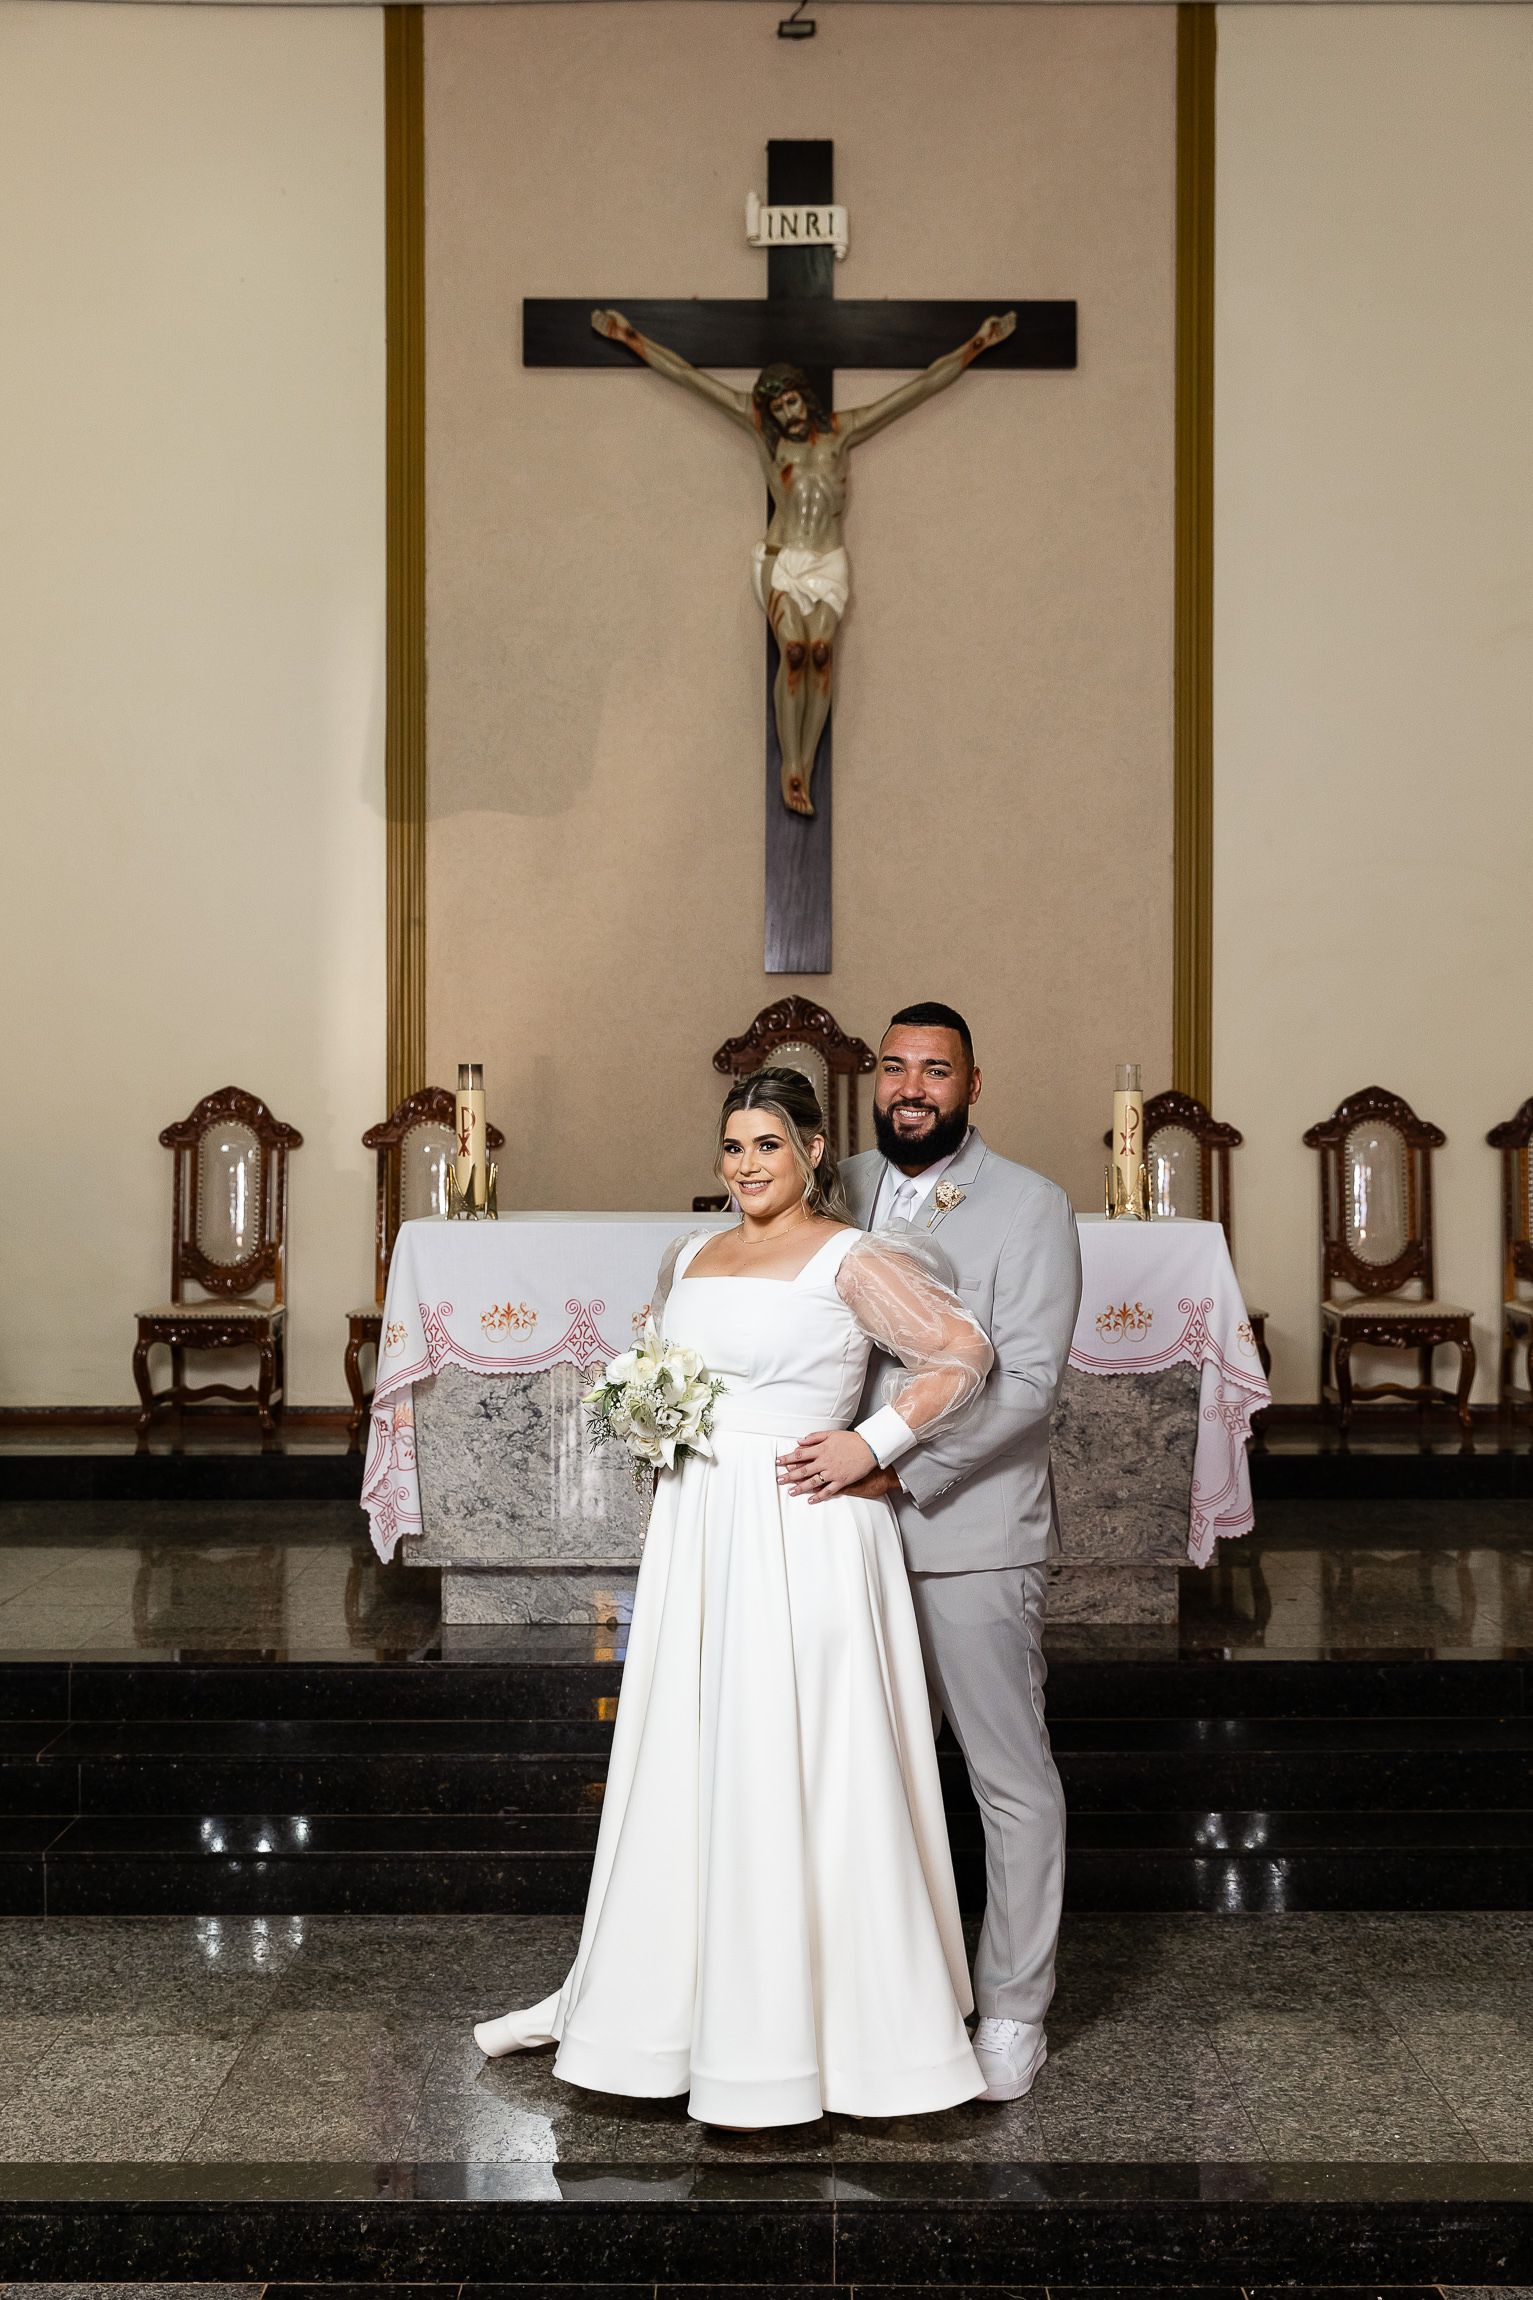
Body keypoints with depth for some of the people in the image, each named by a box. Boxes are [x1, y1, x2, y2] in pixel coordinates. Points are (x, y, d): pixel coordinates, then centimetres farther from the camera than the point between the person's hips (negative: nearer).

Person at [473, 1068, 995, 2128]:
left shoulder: (851, 1262, -6)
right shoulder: (689, 1258, 14)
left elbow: (966, 1353, -11)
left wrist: (873, 1443, -15)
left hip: (801, 1538, -7)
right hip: (696, 1532, 7)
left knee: (791, 1776, -2)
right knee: (679, 1766, 14)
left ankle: (784, 2037, 10)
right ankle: (645, 1991, 27)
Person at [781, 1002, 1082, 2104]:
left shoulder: (1031, 1206, -8)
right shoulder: (846, 1188, 8)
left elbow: (1027, 1384, -15)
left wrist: (893, 1467, -23)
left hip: (971, 1534, -5)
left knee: (1012, 1781, 4)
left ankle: (1014, 2010, 17)